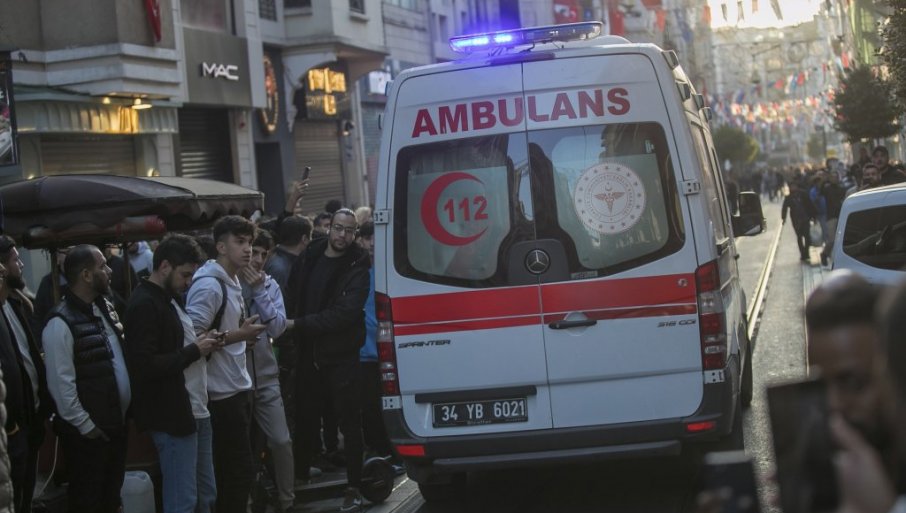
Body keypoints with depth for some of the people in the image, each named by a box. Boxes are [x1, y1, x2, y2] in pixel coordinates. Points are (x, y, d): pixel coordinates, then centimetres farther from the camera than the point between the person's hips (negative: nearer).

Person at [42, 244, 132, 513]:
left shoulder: (105, 308, 8)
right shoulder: (62, 323, -19)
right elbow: (61, 383, -20)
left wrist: (127, 410, 12)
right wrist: (85, 426, -16)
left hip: (116, 422, 8)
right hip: (88, 432, -8)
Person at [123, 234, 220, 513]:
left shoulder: (172, 298, 14)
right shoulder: (143, 305, -15)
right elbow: (145, 366, -23)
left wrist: (202, 343, 4)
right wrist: (195, 351, -16)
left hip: (196, 410, 9)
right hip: (173, 417, -9)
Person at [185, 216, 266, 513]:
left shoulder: (233, 282, 13)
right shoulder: (208, 285, -16)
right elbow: (192, 338, -22)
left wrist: (244, 334, 7)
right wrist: (238, 335, -20)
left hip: (238, 389, 9)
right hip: (222, 394, -9)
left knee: (237, 472, 15)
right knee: (239, 474, -5)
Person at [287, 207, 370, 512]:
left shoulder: (356, 268, -8)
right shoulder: (308, 258, 5)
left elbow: (344, 313, -18)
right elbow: (292, 295, 13)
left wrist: (298, 324, -18)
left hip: (341, 357, -4)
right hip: (307, 353, 4)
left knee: (350, 423, 2)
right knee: (304, 419, 10)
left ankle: (354, 487, 9)